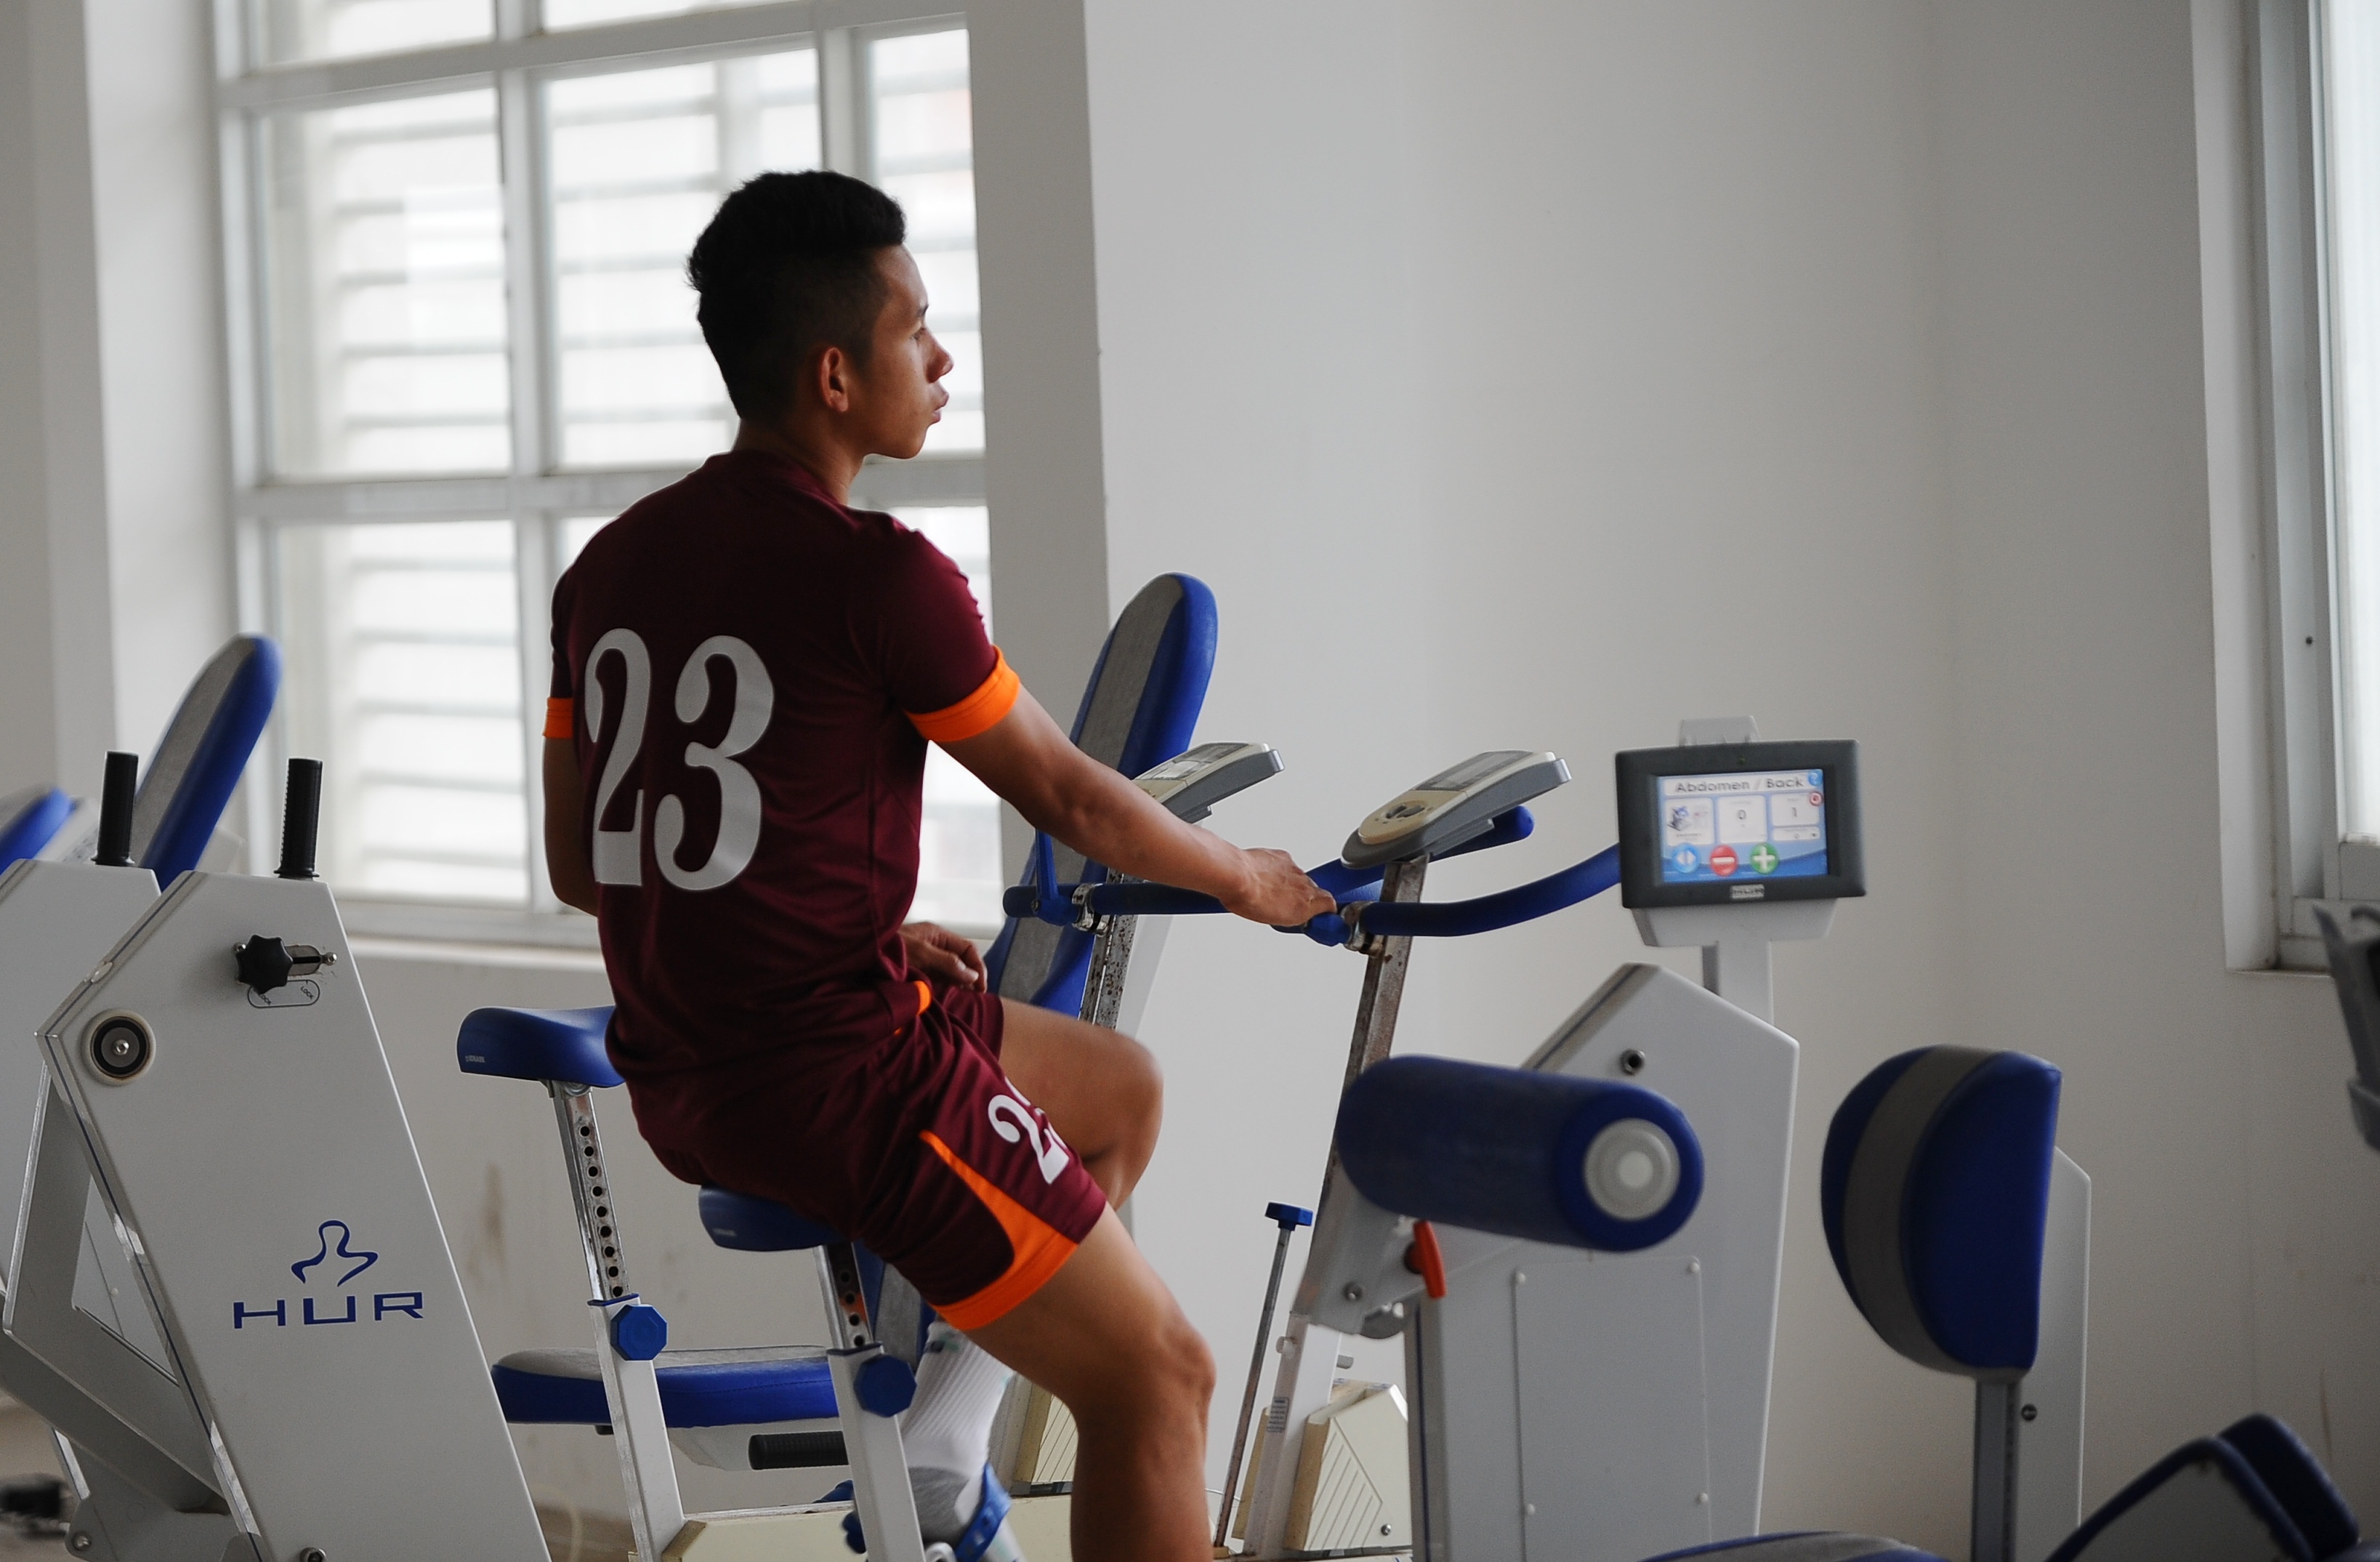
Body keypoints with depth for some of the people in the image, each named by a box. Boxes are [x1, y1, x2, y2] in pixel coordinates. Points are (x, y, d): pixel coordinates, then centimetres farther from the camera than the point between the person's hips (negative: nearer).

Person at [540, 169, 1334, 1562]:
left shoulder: (610, 568, 8)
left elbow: (581, 862, 15)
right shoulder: (878, 576, -14)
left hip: (681, 1080, 8)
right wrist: (1244, 880, 16)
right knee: (1158, 1377, 3)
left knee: (1121, 1087, 26)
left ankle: (943, 1423, 15)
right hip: (838, 1076, -8)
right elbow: (1074, 803, -3)